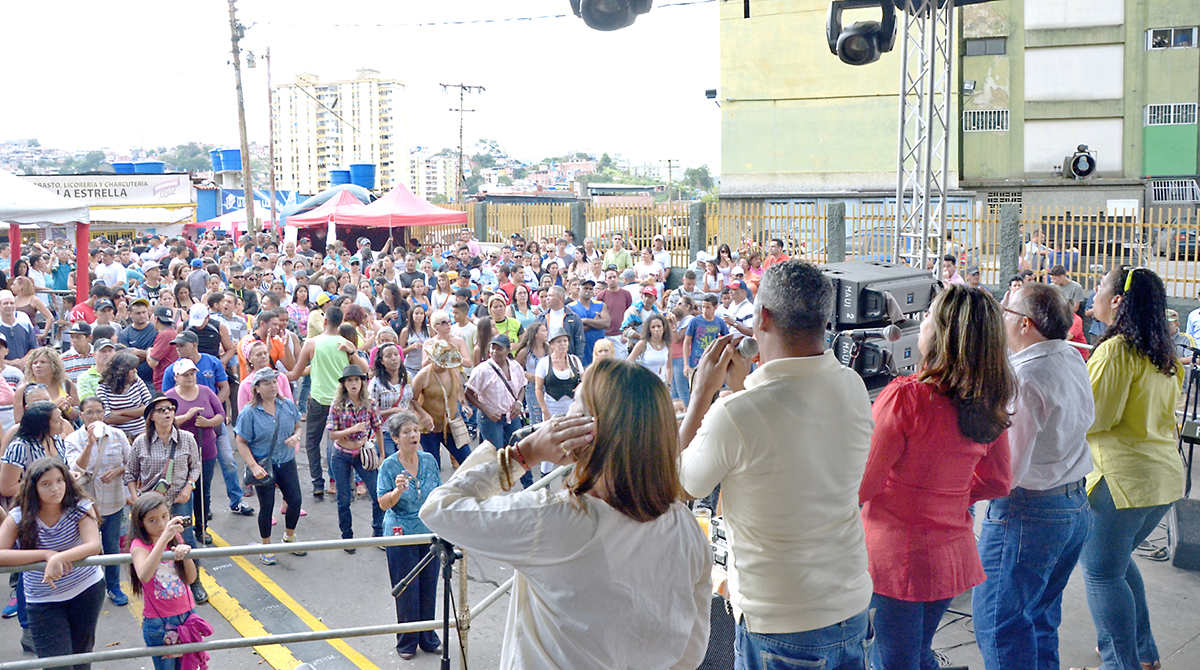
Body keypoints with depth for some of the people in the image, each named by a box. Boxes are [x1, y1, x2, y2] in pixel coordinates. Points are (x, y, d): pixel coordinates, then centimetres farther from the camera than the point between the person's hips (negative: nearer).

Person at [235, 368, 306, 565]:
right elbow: (241, 443, -11)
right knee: (266, 507, 6)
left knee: (295, 501, 6)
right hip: (264, 467, -4)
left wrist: (296, 436, -11)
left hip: (287, 463, 4)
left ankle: (289, 537, 34)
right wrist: (253, 466, -20)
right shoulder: (249, 413, -13)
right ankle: (266, 547, 26)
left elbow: (297, 426, 13)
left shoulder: (288, 405, -1)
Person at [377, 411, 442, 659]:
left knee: (429, 587, 10)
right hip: (401, 535, -3)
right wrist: (398, 490, -32)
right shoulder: (388, 466, -9)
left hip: (430, 533, 4)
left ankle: (428, 638, 26)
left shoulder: (429, 460, 1)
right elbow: (383, 503, -13)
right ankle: (407, 642, 19)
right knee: (406, 590, 3)